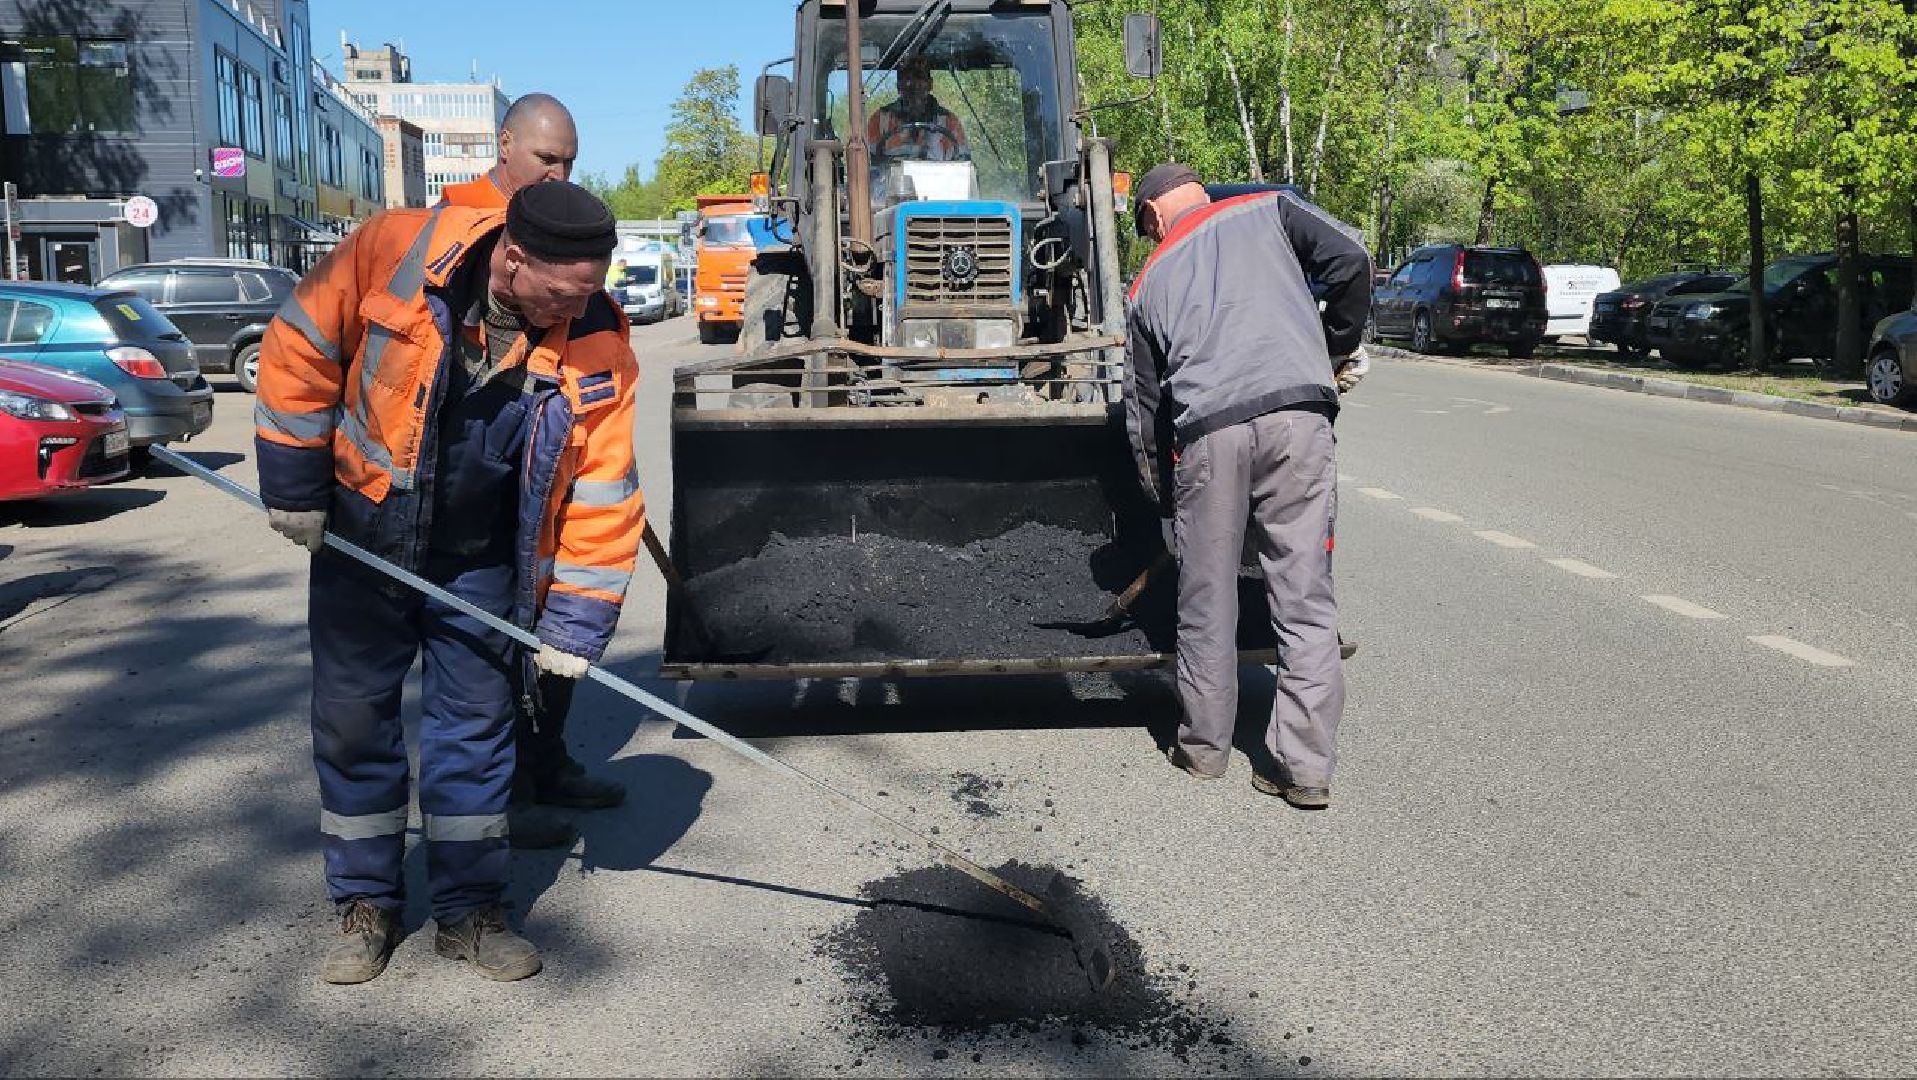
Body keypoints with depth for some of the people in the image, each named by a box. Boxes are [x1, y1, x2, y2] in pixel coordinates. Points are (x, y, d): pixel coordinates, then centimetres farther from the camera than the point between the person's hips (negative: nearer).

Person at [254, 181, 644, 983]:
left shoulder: (597, 349, -19)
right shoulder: (394, 252, -22)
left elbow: (602, 494, -14)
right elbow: (302, 348, -10)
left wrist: (575, 623, -14)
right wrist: (294, 486, -8)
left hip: (478, 567, 1)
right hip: (361, 544, 0)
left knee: (476, 730, 7)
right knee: (352, 722, 8)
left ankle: (469, 909, 22)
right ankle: (365, 905, 25)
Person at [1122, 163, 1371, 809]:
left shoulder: (1150, 282, 24)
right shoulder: (1268, 211, 21)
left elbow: (1142, 405, 24)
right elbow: (1349, 261, 5)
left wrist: (1162, 495, 32)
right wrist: (1338, 345, 21)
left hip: (1206, 430, 1)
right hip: (1298, 412, 0)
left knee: (1206, 598, 13)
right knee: (1304, 595, 4)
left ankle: (1204, 746, 26)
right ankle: (1305, 765, 7)